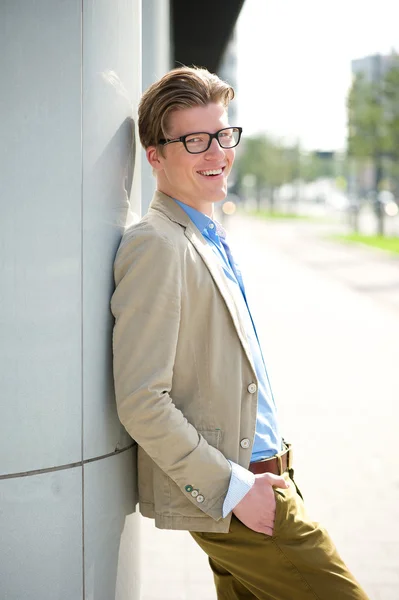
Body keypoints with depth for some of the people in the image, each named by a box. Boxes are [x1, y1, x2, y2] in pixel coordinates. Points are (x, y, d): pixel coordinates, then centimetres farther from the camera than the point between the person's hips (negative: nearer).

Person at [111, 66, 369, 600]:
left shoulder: (210, 239, 14)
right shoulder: (157, 246, -18)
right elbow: (141, 401, -23)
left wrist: (271, 471, 17)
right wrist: (234, 490, -19)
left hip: (260, 476, 9)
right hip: (229, 496, -9)